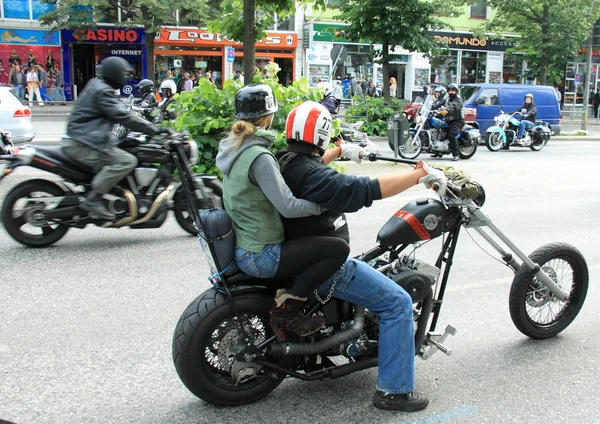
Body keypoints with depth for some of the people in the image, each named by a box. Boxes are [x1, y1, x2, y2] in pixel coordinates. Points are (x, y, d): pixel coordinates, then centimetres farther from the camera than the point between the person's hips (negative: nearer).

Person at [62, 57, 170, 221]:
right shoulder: (102, 92, -13)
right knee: (127, 161, -23)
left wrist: (149, 127, 22)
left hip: (78, 140, 11)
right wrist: (154, 130, -20)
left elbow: (120, 113, 24)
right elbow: (123, 116, -21)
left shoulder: (97, 85, 19)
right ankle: (93, 200, -22)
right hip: (81, 143, -11)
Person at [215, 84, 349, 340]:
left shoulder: (232, 146, 7)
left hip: (243, 247, 10)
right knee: (339, 248, -14)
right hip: (261, 256, -10)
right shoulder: (258, 157, -21)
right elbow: (288, 207, -27)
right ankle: (286, 311, -8)